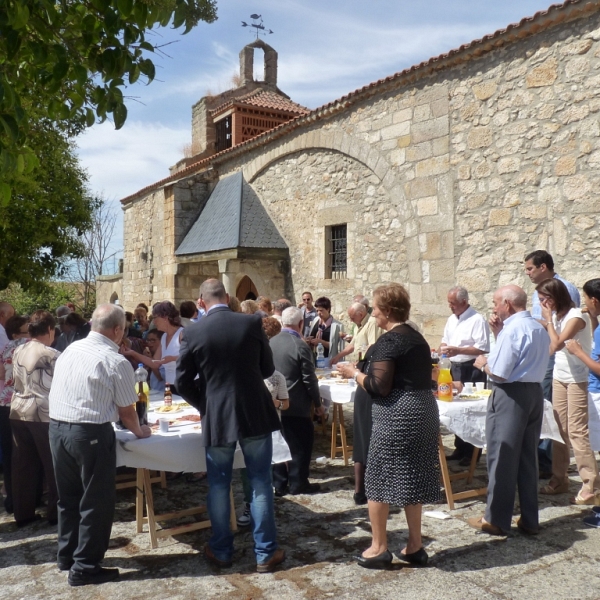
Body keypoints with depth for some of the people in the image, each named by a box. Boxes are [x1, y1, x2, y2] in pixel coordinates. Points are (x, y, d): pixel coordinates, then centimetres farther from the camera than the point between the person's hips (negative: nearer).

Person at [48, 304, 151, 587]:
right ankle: (84, 568, 17)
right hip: (90, 433, -7)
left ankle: (67, 554, 38)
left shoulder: (69, 350, 8)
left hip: (56, 427, 7)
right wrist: (139, 431, 14)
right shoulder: (116, 362, -12)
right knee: (96, 501, 8)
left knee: (68, 496, 22)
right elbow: (126, 410, -5)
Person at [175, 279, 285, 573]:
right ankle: (265, 553, 18)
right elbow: (267, 368, 4)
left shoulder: (193, 333, -6)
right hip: (256, 413, 0)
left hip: (216, 417, 0)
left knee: (218, 485, 14)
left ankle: (221, 550, 27)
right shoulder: (252, 322, -5)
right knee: (260, 483, 9)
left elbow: (183, 382, -1)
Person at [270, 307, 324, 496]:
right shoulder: (300, 346, -17)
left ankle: (279, 484, 17)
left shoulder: (270, 342, 2)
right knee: (301, 444, 7)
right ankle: (297, 483, 14)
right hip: (296, 404, -6)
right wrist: (317, 403, -2)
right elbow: (309, 379, -14)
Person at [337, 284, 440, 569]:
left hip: (396, 417, -9)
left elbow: (379, 387, -21)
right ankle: (415, 546, 23)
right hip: (422, 412, 9)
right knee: (412, 479, 15)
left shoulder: (388, 341, -15)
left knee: (378, 479, 4)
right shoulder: (417, 337, 12)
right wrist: (367, 370, 19)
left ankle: (379, 548, 13)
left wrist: (355, 373, -5)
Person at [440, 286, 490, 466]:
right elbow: (445, 340, 21)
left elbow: (483, 348, -19)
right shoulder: (451, 319, 12)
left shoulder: (477, 320, -14)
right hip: (455, 368, 8)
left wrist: (458, 350, -23)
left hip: (471, 369, -8)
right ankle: (460, 448, 24)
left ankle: (472, 452, 8)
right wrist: (443, 347, -2)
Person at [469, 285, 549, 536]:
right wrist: (498, 333, 10)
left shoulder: (512, 329, -17)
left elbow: (500, 373, -20)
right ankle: (529, 519, 22)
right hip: (535, 393, 9)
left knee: (502, 458, 1)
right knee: (528, 458, 15)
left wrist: (483, 363, -2)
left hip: (510, 396, -9)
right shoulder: (540, 329, 12)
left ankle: (495, 520, 11)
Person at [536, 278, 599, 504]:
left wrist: (549, 320, -14)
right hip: (559, 377, 8)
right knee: (560, 430, 9)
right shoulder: (556, 315, 10)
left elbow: (557, 344, -24)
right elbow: (551, 348, 8)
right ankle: (559, 480, 17)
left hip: (577, 379, -8)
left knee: (577, 431, -8)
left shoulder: (576, 315, -14)